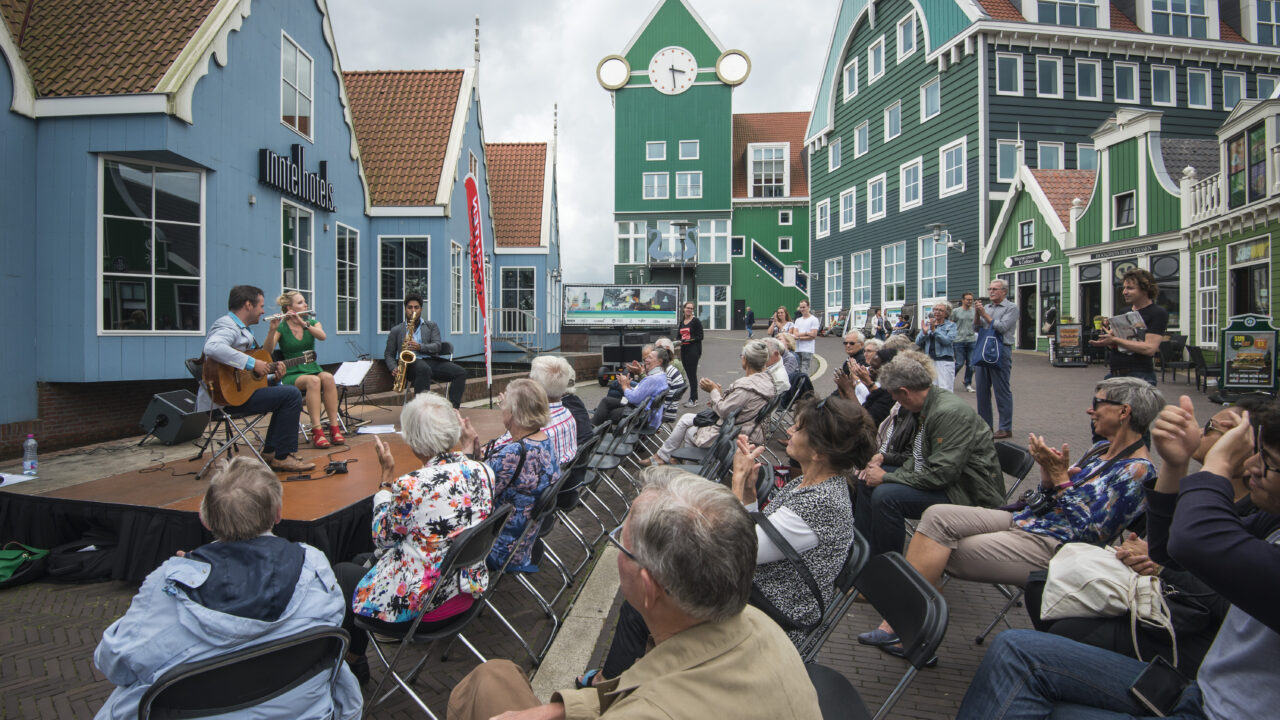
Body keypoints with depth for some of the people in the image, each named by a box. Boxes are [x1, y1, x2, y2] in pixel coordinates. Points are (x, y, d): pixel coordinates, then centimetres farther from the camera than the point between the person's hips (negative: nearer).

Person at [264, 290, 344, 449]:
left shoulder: (312, 322, 11)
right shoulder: (281, 326, 1)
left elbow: (322, 336, -13)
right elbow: (267, 352, -14)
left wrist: (303, 323, -26)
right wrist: (272, 330, -29)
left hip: (313, 369, 3)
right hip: (292, 375, -3)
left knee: (327, 377, -33)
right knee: (313, 381, -36)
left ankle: (335, 428, -33)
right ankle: (317, 431, -38)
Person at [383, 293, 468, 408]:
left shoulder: (432, 326, 20)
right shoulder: (396, 330, 19)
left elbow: (437, 346, 4)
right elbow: (389, 354, 19)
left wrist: (420, 347, -15)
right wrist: (394, 368, -3)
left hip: (431, 360, 3)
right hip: (410, 362, -2)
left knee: (460, 373, -22)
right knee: (424, 369, -40)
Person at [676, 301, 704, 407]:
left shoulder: (696, 321, -4)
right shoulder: (681, 322, 15)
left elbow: (700, 336, -8)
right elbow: (678, 335, 16)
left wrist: (691, 340, -21)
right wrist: (679, 341, -6)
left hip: (693, 350, -7)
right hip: (684, 350, 7)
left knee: (692, 374, -8)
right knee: (688, 374, 9)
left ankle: (694, 400, -5)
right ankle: (693, 398, 17)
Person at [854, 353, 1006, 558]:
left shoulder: (951, 412, -25)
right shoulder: (927, 406, 5)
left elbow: (940, 474, -28)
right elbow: (918, 455, 16)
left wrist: (886, 478, -21)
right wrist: (883, 457, 0)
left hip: (969, 494, -10)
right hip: (944, 478, 10)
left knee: (885, 495, -27)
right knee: (868, 480, 9)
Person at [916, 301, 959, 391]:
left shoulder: (951, 325, 3)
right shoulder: (927, 323, 13)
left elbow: (948, 340, -14)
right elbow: (918, 342, 7)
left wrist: (934, 330, -18)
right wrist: (924, 333, -11)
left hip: (944, 361, -3)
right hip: (929, 361, 4)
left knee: (945, 391, -8)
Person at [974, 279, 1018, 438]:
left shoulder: (1011, 308, -2)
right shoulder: (987, 308, 17)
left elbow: (1002, 327, -14)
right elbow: (976, 327, 9)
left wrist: (984, 314, -11)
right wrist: (977, 313, -6)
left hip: (1000, 352, -7)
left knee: (1002, 391, -3)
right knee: (982, 390, 9)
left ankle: (1006, 428, 2)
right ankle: (985, 425, 19)